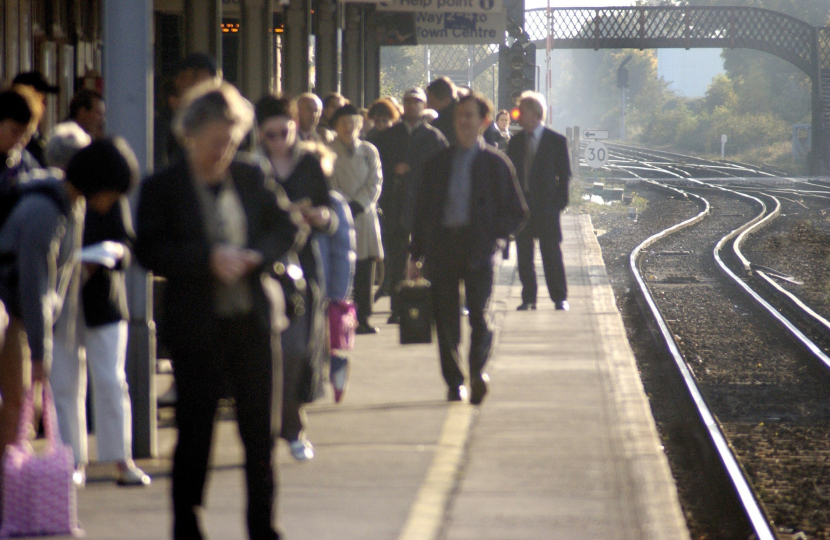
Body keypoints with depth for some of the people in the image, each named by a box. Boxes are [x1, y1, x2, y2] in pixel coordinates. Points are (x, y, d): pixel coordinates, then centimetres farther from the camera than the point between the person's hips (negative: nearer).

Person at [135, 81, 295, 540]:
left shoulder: (250, 176, 7)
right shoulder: (162, 188, -5)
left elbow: (283, 227, 12)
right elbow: (150, 252, -13)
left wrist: (254, 256, -8)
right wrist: (209, 259, -22)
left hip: (252, 321, 4)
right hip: (197, 326, -4)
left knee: (259, 429, 9)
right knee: (194, 431, 1)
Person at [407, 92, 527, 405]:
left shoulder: (495, 163, 6)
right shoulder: (438, 162, 14)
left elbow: (516, 211, 9)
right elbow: (422, 209, 16)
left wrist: (493, 236, -5)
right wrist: (415, 254, 10)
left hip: (478, 250, -2)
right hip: (442, 247, 2)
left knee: (479, 314, -16)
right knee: (446, 319, 2)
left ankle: (477, 370, -15)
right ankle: (454, 382, 10)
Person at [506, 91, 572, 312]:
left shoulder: (556, 141, -2)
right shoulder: (515, 141, 10)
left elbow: (564, 174, 0)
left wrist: (560, 202, -7)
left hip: (546, 205, -4)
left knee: (551, 254, -2)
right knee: (524, 255, 4)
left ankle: (560, 298, 6)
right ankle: (528, 298, 11)